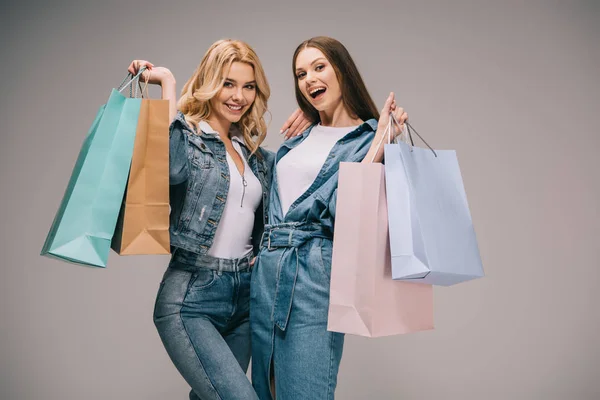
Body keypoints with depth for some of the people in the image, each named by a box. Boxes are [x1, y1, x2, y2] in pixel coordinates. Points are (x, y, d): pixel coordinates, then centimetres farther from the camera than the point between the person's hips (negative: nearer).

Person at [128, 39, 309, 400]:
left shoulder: (255, 152, 14)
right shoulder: (187, 135, -4)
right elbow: (175, 167, -26)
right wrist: (168, 83, -17)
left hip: (245, 294, 7)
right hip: (191, 297, -6)